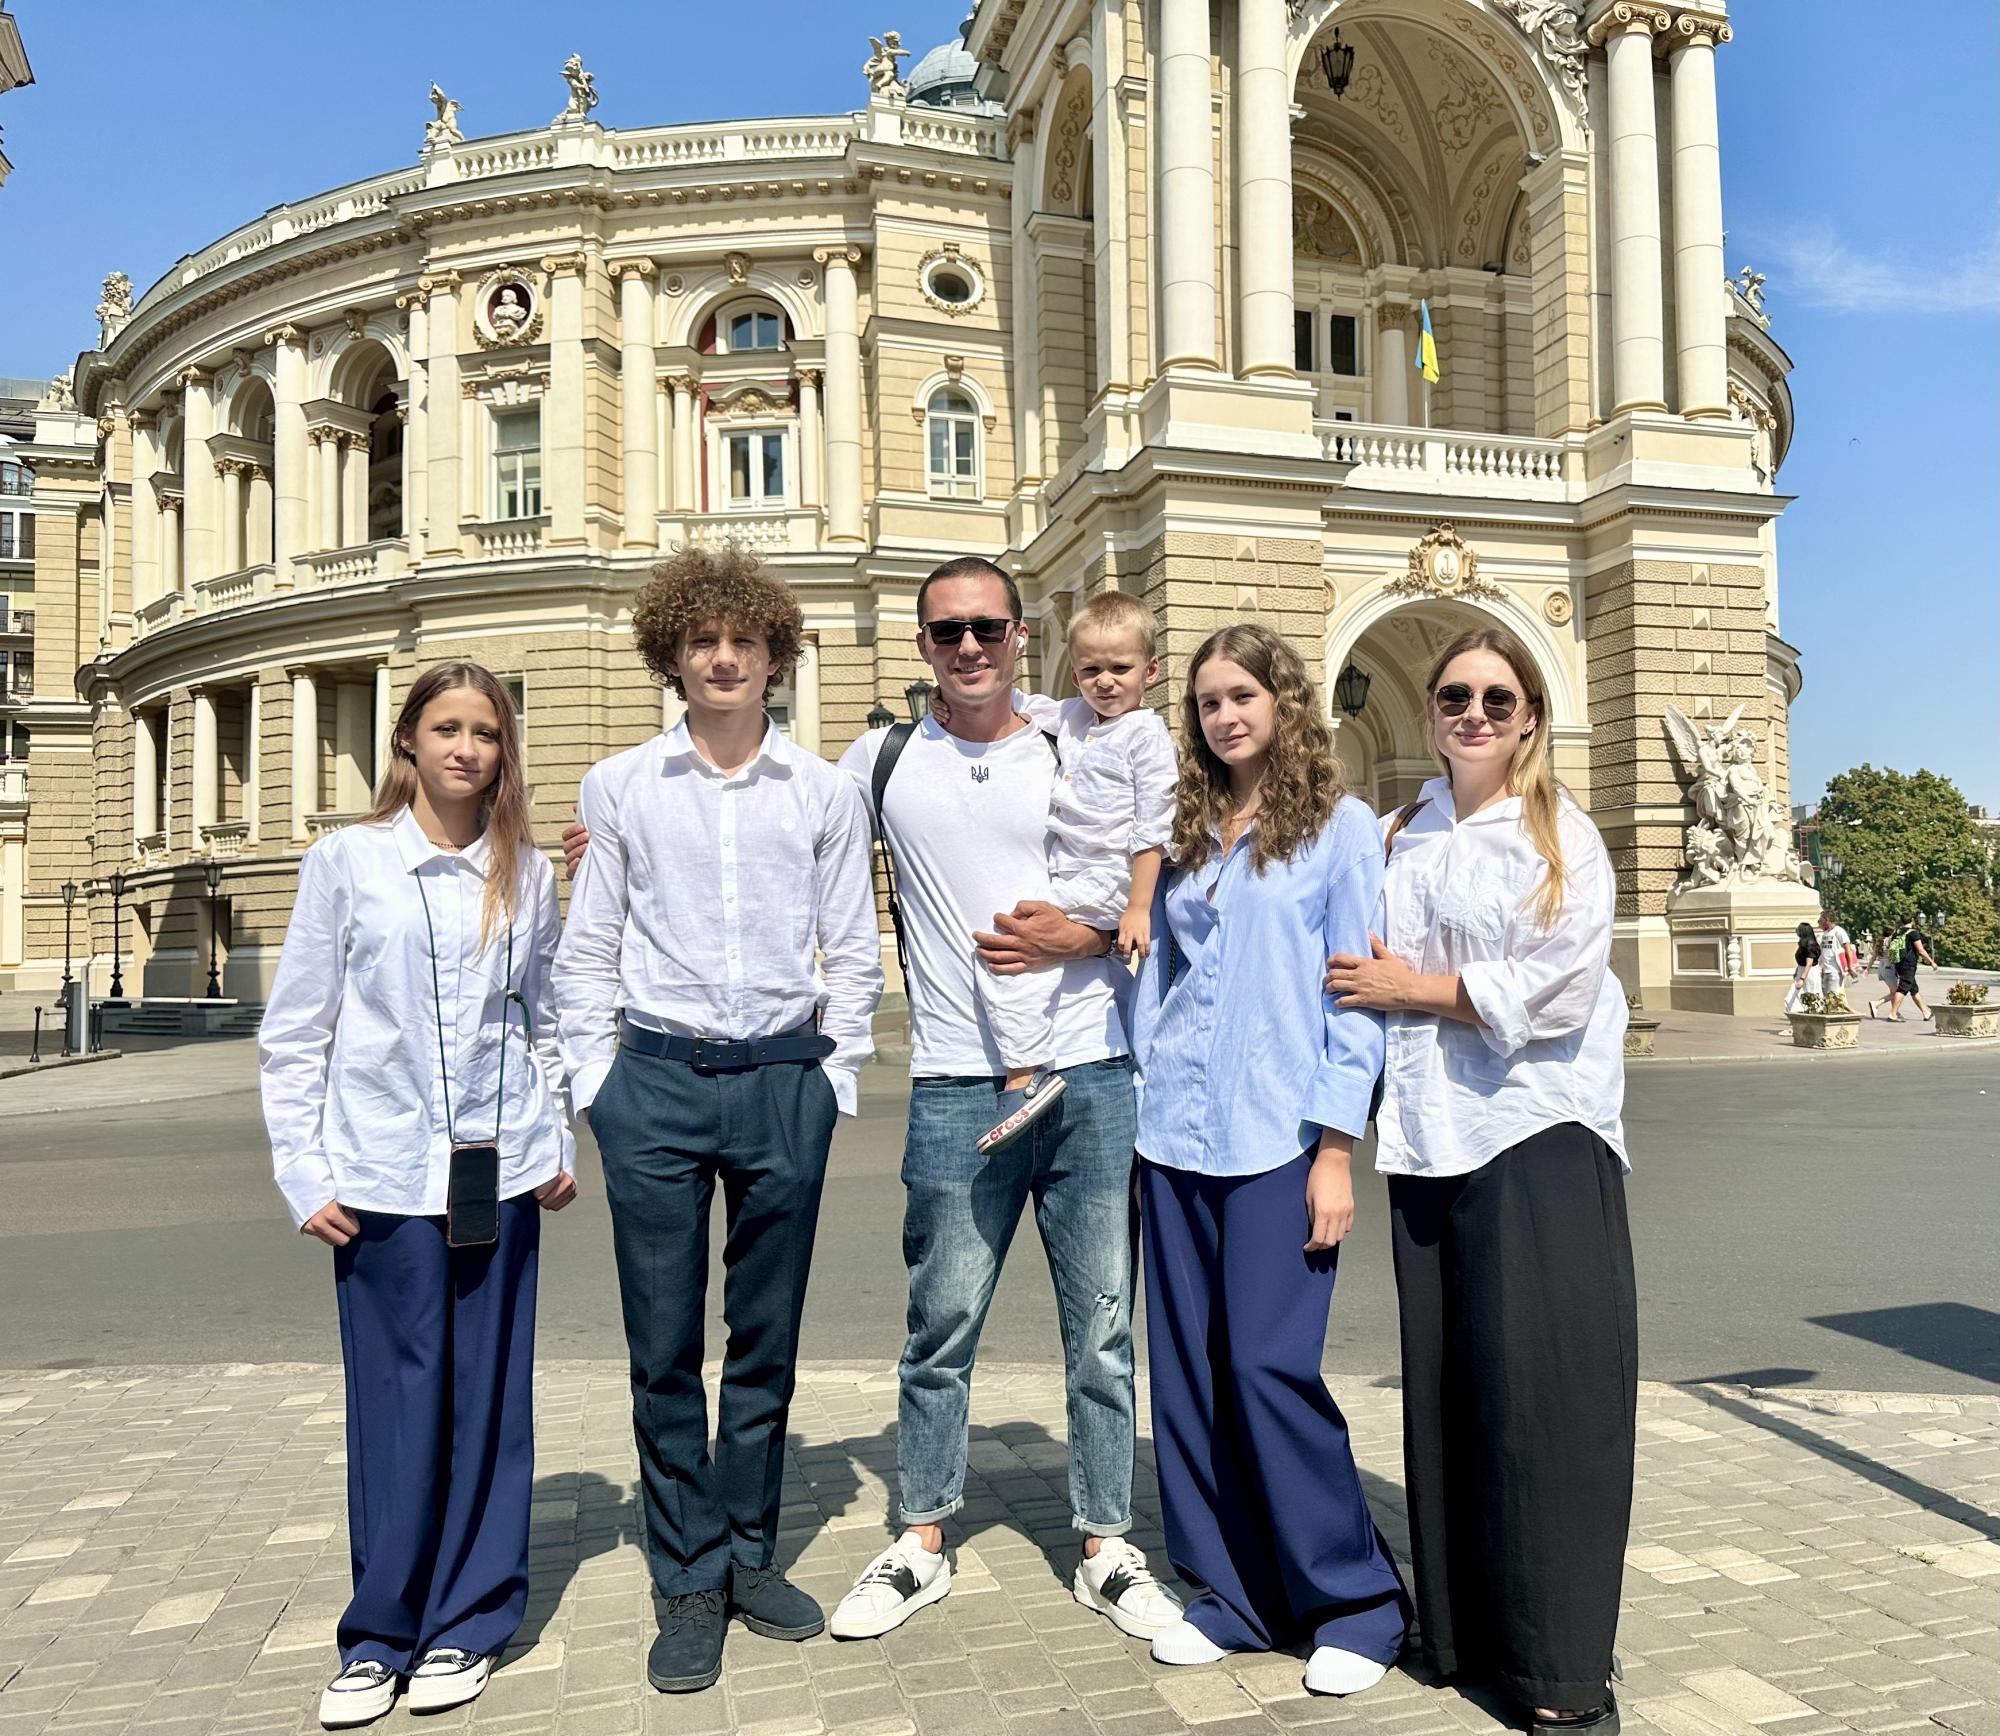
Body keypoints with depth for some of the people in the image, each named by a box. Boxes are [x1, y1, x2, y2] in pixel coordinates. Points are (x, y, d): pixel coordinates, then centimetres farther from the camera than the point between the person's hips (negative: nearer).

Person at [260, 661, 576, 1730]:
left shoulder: (526, 874, 7)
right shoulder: (346, 862, 0)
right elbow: (292, 1033, 1)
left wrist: (558, 1144, 9)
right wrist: (304, 1176, -3)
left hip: (497, 1173, 2)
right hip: (383, 1175, -2)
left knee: (489, 1392, 7)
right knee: (394, 1401, 3)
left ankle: (468, 1621, 21)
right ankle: (380, 1635, 20)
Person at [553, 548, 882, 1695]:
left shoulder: (825, 792, 6)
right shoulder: (621, 787, 6)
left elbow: (854, 953, 9)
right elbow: (589, 949, 8)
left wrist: (832, 1080, 3)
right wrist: (597, 1081, 2)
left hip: (784, 1083, 1)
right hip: (656, 1082, 0)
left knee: (768, 1340, 10)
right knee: (665, 1345, 4)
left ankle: (751, 1557, 26)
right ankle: (688, 1585, 18)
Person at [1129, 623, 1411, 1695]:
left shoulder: (1342, 827, 0)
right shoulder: (1185, 834, 14)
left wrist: (1336, 1151, -10)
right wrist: (1139, 1094, 7)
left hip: (1276, 1138, -5)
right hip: (1176, 1135, 5)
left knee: (1269, 1365, -8)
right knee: (1187, 1368, 7)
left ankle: (1355, 1599, 12)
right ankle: (1233, 1595, 22)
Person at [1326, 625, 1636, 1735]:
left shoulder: (1561, 837, -1)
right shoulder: (1402, 838, 13)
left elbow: (1554, 990, -12)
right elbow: (1370, 972, 19)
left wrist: (1413, 989, -7)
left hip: (1541, 1136, -4)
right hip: (1430, 1139, 5)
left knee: (1542, 1391, -4)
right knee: (1445, 1385, 9)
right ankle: (1462, 1628, 23)